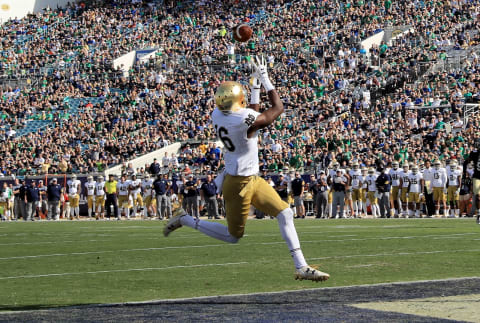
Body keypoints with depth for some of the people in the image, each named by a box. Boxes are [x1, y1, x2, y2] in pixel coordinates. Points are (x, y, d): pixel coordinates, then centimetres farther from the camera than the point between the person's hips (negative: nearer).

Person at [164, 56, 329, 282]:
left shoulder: (217, 115, -2)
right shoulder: (245, 120, -26)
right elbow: (277, 108, -10)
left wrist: (255, 87, 16)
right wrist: (265, 80, -3)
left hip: (251, 180, 9)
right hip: (239, 184, -9)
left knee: (285, 214, 6)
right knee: (233, 236, 8)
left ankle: (301, 267, 7)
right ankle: (185, 220, 16)